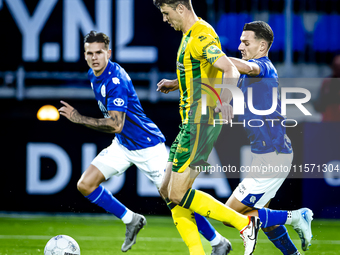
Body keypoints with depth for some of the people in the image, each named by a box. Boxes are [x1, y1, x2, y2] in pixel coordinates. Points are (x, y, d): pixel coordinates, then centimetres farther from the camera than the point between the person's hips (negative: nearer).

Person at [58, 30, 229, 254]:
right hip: (123, 146, 8)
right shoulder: (94, 75, 1)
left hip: (148, 147, -8)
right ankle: (131, 220, 12)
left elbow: (115, 125, -34)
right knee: (85, 185, -5)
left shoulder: (116, 81, -27)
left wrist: (79, 119, -33)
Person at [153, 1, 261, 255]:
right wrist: (175, 84, 26)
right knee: (168, 191, 8)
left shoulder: (200, 36, -16)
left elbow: (230, 70, -31)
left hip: (201, 123, -10)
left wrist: (225, 101, -47)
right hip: (192, 122, 10)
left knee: (178, 194, -12)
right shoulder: (190, 35, 16)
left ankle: (245, 224, -6)